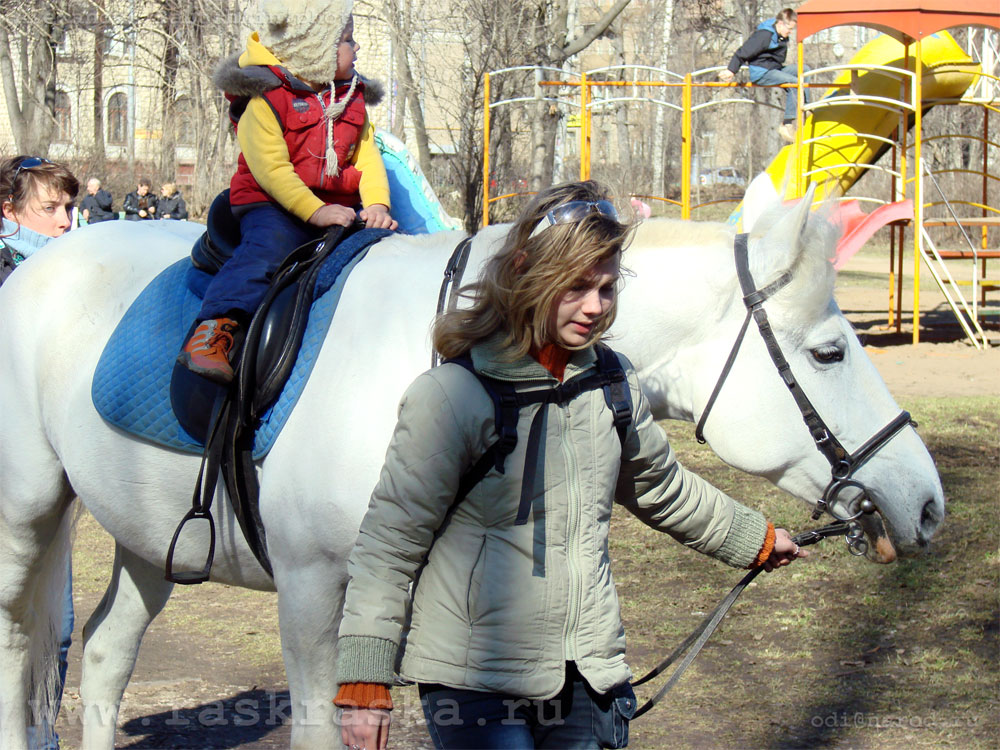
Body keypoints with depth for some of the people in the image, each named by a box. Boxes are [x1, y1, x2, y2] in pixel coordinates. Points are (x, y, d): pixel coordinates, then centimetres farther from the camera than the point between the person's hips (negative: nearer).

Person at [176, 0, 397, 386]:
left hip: (339, 206, 7)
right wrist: (315, 210, -24)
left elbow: (367, 157, 10)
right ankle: (214, 331, -39)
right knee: (265, 253, -31)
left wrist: (377, 205, -9)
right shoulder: (266, 100, -8)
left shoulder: (352, 100, 16)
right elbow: (270, 167, -16)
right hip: (276, 207, -7)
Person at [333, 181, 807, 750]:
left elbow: (662, 489, 26)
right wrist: (364, 684, -12)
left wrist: (756, 539, 39)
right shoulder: (454, 394, -12)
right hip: (474, 680, -5)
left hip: (590, 680, 6)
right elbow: (390, 542, -9)